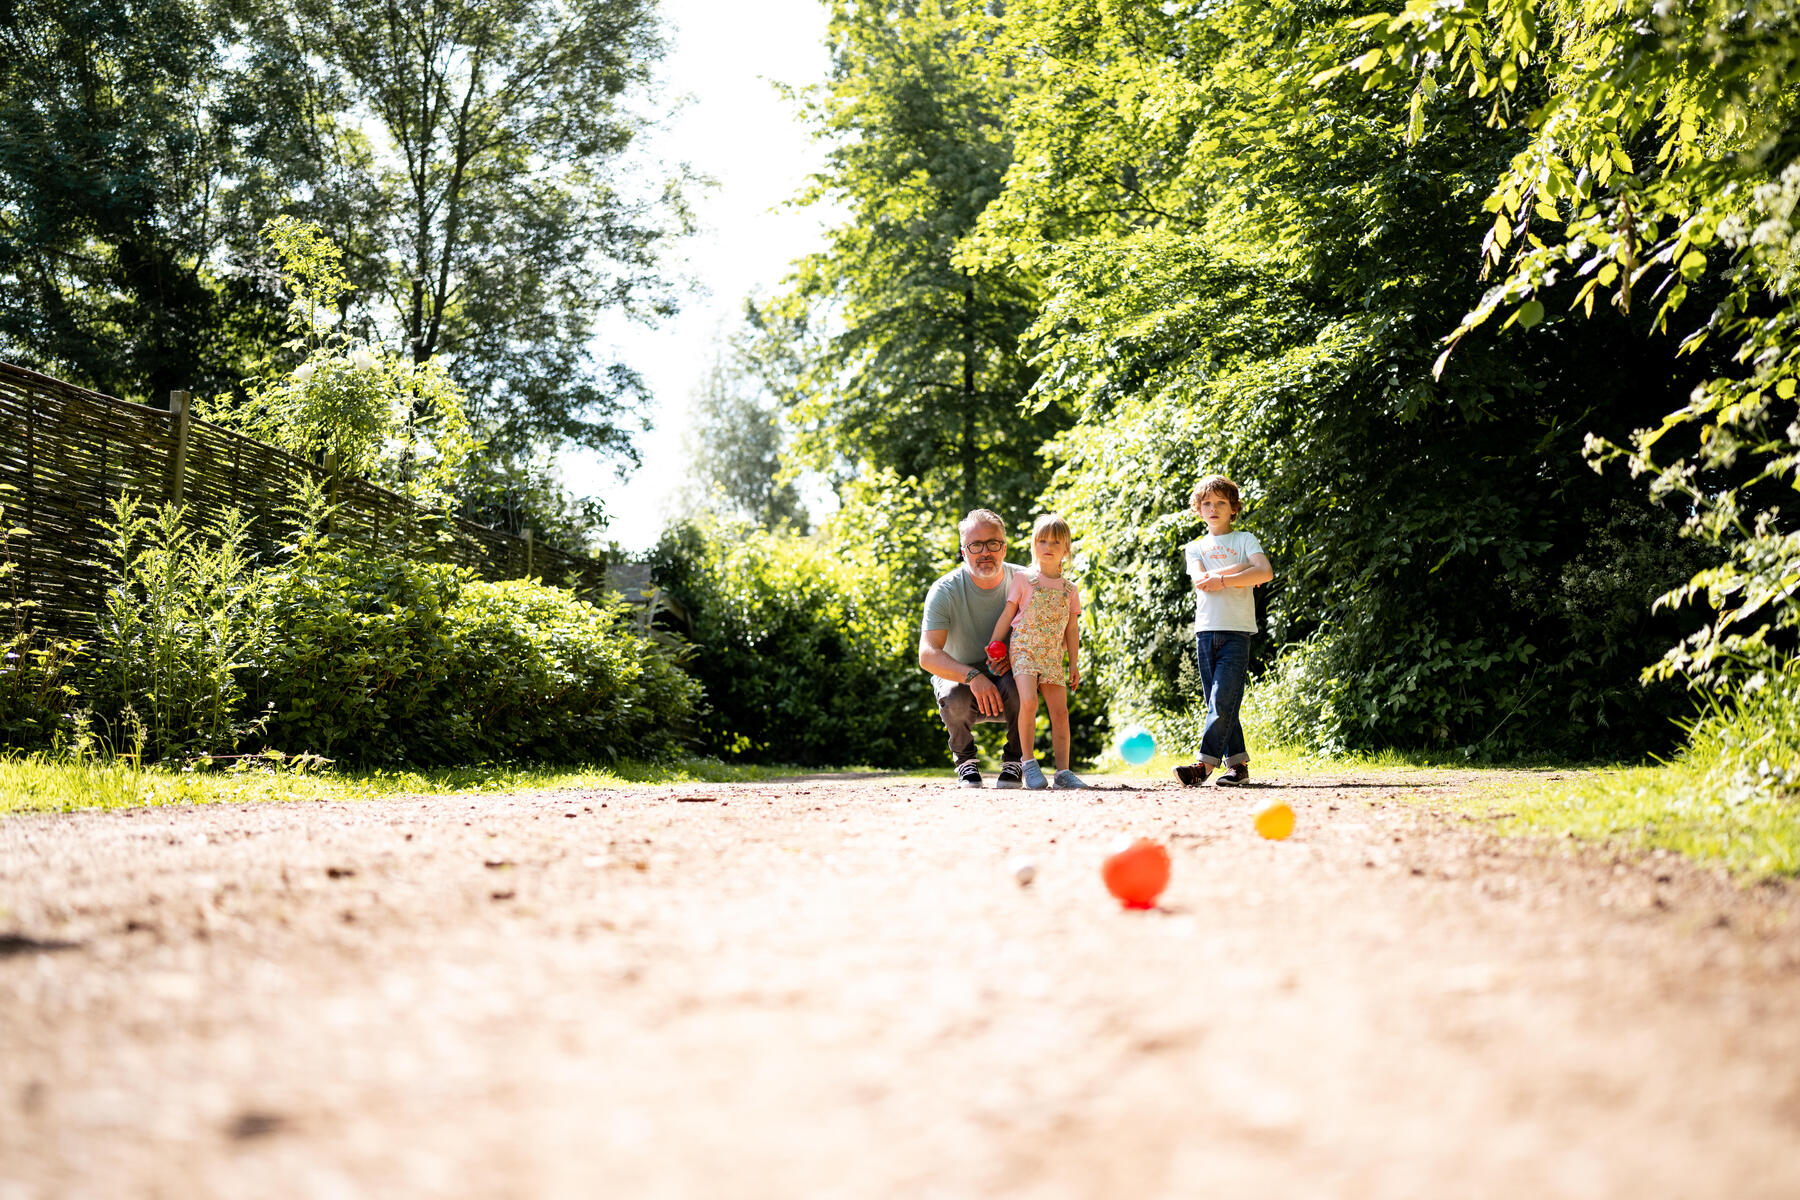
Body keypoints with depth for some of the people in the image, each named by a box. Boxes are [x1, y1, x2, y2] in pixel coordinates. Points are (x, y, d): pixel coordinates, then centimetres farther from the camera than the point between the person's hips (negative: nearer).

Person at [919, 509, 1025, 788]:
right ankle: (965, 760, -3)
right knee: (954, 698, -35)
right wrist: (973, 676, -40)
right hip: (958, 675, -1)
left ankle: (1014, 760, -8)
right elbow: (927, 655, -23)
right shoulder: (945, 590, -15)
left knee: (1017, 684, -34)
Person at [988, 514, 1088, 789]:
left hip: (1052, 656, 4)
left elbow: (1072, 630, 15)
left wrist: (1074, 664, 10)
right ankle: (1029, 763, -14)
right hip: (1023, 649, -4)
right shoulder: (1024, 579, 5)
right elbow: (1007, 616, 6)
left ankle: (1063, 771, 4)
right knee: (1028, 701, -24)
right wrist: (993, 648, 2)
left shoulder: (1070, 591, 13)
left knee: (1060, 711, -2)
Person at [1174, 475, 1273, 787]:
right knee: (1218, 703, 2)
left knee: (1223, 700, -14)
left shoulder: (1245, 540, 9)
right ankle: (1237, 764, 6)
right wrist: (1242, 569, -7)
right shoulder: (1195, 547, 17)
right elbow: (1200, 580, -2)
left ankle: (1205, 764, -17)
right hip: (1205, 629, 4)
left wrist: (1221, 579, -10)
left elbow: (1266, 572, -9)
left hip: (1237, 631, -4)